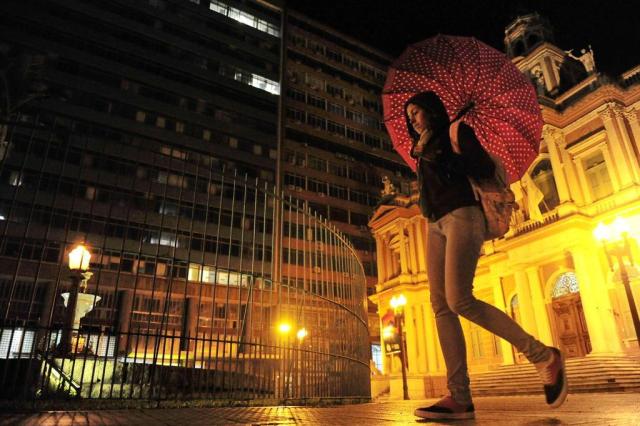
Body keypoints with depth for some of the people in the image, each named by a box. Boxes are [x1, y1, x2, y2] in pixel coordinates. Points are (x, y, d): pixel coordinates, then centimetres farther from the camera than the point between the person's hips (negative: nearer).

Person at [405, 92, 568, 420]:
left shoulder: (456, 131, 7)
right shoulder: (424, 148, 28)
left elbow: (486, 168, -5)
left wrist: (437, 156, -2)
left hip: (460, 216, -7)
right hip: (434, 225, 7)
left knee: (460, 300, -21)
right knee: (441, 306, -8)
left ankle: (543, 356, -5)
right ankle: (460, 399, -11)